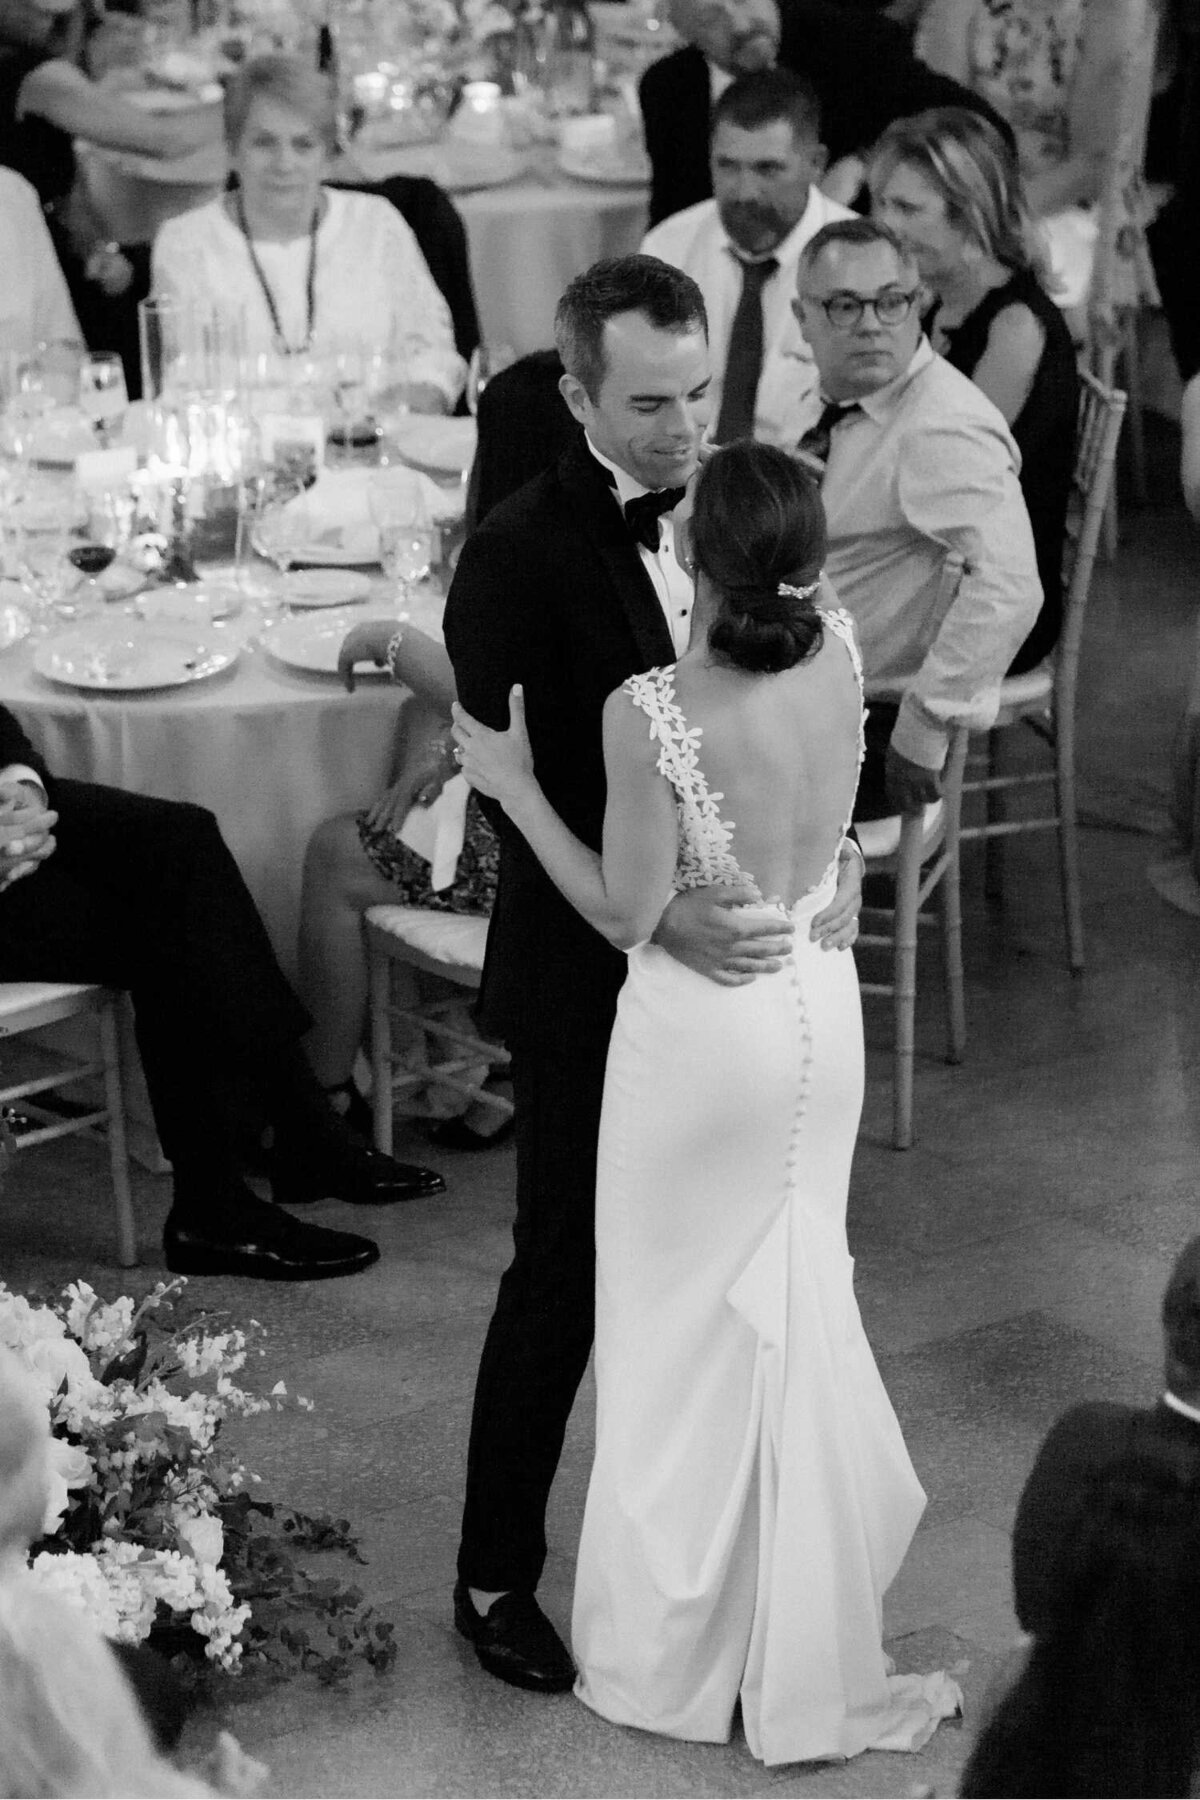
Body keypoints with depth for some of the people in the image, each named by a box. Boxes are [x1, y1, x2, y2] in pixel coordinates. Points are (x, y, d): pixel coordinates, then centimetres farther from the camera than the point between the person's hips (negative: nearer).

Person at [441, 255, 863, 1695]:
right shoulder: (518, 557, -17)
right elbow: (522, 801, -18)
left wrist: (833, 851, -10)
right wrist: (661, 915, -28)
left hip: (735, 954, 5)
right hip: (591, 985, -5)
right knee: (564, 1277, 5)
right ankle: (495, 1578, 22)